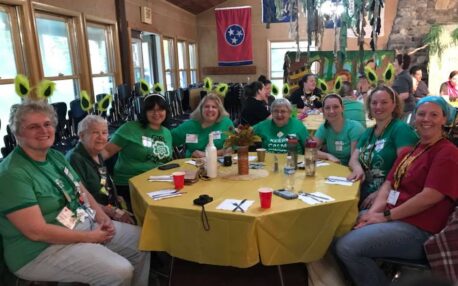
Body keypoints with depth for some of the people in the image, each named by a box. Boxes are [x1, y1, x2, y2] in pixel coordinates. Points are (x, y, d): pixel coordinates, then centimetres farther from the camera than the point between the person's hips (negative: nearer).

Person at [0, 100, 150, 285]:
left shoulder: (56, 156, 8)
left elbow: (82, 192, 12)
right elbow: (37, 232, -24)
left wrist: (103, 218, -5)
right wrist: (89, 237, -18)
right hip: (43, 249, -9)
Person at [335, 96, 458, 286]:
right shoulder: (408, 151, 18)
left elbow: (430, 196, -18)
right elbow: (388, 184, 12)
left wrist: (386, 216, -15)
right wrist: (374, 211, -6)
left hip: (418, 229, -8)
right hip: (391, 216, 8)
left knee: (347, 247, -23)